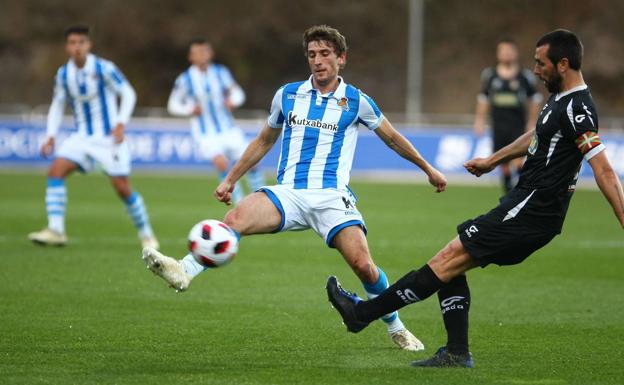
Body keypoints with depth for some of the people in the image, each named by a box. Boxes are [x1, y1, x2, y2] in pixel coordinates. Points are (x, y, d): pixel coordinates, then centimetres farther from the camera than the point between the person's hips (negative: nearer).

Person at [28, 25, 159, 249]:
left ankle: (146, 234, 15)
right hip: (82, 137, 4)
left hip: (109, 137, -4)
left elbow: (128, 94, -7)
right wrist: (51, 137, 2)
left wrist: (121, 124, -19)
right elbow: (57, 105, 12)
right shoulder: (63, 74, 1)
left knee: (122, 188, -6)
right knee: (56, 171, -17)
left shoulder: (103, 69, -13)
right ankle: (55, 230, -20)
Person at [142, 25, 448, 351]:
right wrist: (230, 179, 24)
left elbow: (392, 137, 20)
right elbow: (264, 141, 25)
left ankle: (396, 328, 6)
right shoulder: (287, 95, 12)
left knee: (362, 264, -18)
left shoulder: (355, 101, 6)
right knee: (237, 217, -28)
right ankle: (184, 272, -41)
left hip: (332, 196, -2)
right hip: (289, 192, 2)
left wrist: (428, 169, 27)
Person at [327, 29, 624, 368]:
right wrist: (493, 160, 41)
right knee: (451, 266, 8)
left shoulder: (577, 109, -18)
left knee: (450, 259, -10)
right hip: (524, 204, 10)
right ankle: (457, 355, 9)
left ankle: (363, 312, -6)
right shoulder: (560, 99, 12)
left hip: (531, 211, -10)